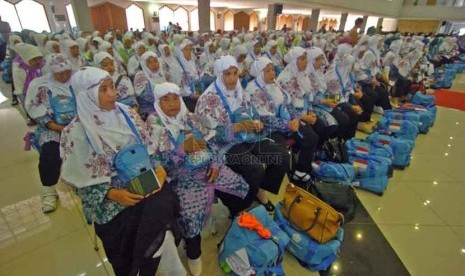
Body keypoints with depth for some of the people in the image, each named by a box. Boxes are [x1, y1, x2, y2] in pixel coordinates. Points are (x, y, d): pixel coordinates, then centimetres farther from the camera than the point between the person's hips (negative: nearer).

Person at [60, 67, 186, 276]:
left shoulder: (127, 114, 0)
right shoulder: (76, 132, -10)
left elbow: (147, 148, 7)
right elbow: (81, 180, -5)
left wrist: (158, 168, -9)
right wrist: (112, 194, -17)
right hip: (111, 198, -3)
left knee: (162, 208, -14)